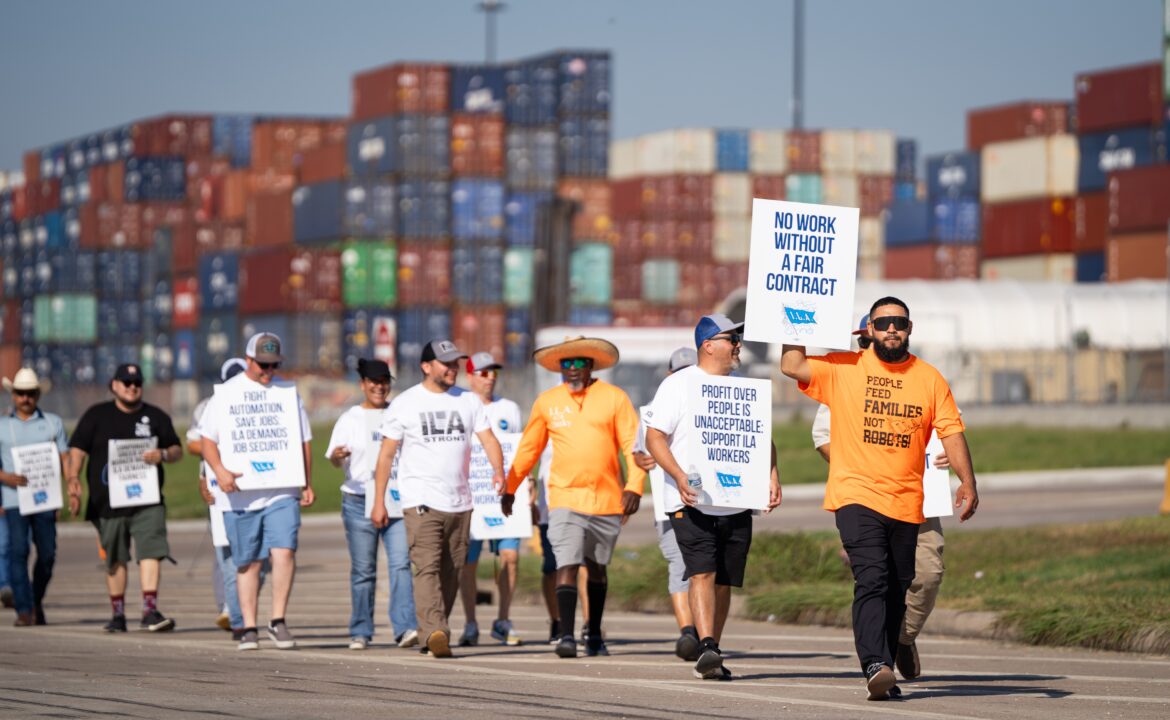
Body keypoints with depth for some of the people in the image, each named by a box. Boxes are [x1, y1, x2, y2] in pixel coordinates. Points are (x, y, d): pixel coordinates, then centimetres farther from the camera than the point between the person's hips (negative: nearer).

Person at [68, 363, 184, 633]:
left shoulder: (156, 417, 12)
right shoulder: (96, 416, 9)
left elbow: (178, 450, 14)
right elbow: (78, 449, 3)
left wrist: (163, 455, -10)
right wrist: (74, 477, -14)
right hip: (108, 501, 0)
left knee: (150, 552, -15)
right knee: (115, 560, 7)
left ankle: (150, 611, -20)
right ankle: (118, 614, 17)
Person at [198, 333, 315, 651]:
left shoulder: (288, 392, 13)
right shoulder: (226, 394, 6)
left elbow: (303, 441, 17)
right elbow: (208, 439, 3)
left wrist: (307, 484, 10)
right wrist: (219, 470, -14)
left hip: (282, 492, 1)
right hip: (240, 495, -1)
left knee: (284, 552, -15)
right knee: (248, 562, 4)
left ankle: (278, 621, -6)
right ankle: (249, 628, 12)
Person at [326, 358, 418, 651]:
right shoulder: (350, 419, 7)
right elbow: (334, 458, 0)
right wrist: (336, 456, -23)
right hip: (360, 502, -1)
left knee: (401, 563, -13)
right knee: (363, 570, 2)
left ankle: (405, 628, -19)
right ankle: (360, 632, 9)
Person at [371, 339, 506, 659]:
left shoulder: (469, 401, 11)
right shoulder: (404, 404, 2)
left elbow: (488, 438, 2)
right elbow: (386, 454, 3)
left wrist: (498, 470, -19)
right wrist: (379, 501, -1)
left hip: (460, 501, 4)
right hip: (421, 501, -4)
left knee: (451, 572, 7)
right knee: (428, 567, -17)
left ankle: (431, 633, 17)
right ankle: (436, 632, -30)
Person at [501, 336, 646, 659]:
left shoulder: (614, 398, 2)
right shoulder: (547, 402, 7)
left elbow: (632, 445, -1)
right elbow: (528, 449, 15)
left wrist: (634, 485, -12)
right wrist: (510, 487, 17)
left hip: (607, 499, 1)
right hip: (565, 499, -1)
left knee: (597, 568, 13)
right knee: (567, 566, -14)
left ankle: (595, 635, 25)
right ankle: (567, 636, -18)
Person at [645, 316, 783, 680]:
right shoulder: (678, 385, -1)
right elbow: (654, 437, -6)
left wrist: (771, 474, 3)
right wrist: (679, 476, -20)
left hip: (736, 503, 5)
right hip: (692, 502, -5)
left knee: (724, 581, 6)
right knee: (702, 572, -18)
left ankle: (711, 657, 15)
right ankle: (707, 649, -26)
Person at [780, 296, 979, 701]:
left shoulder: (930, 378, 8)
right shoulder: (843, 369, 4)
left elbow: (951, 431, 4)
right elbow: (791, 366, -4)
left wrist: (967, 482, -5)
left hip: (906, 503, 3)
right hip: (856, 497, -3)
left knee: (896, 591, 9)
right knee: (872, 580, -19)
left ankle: (886, 672, 17)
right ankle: (875, 666, -29)